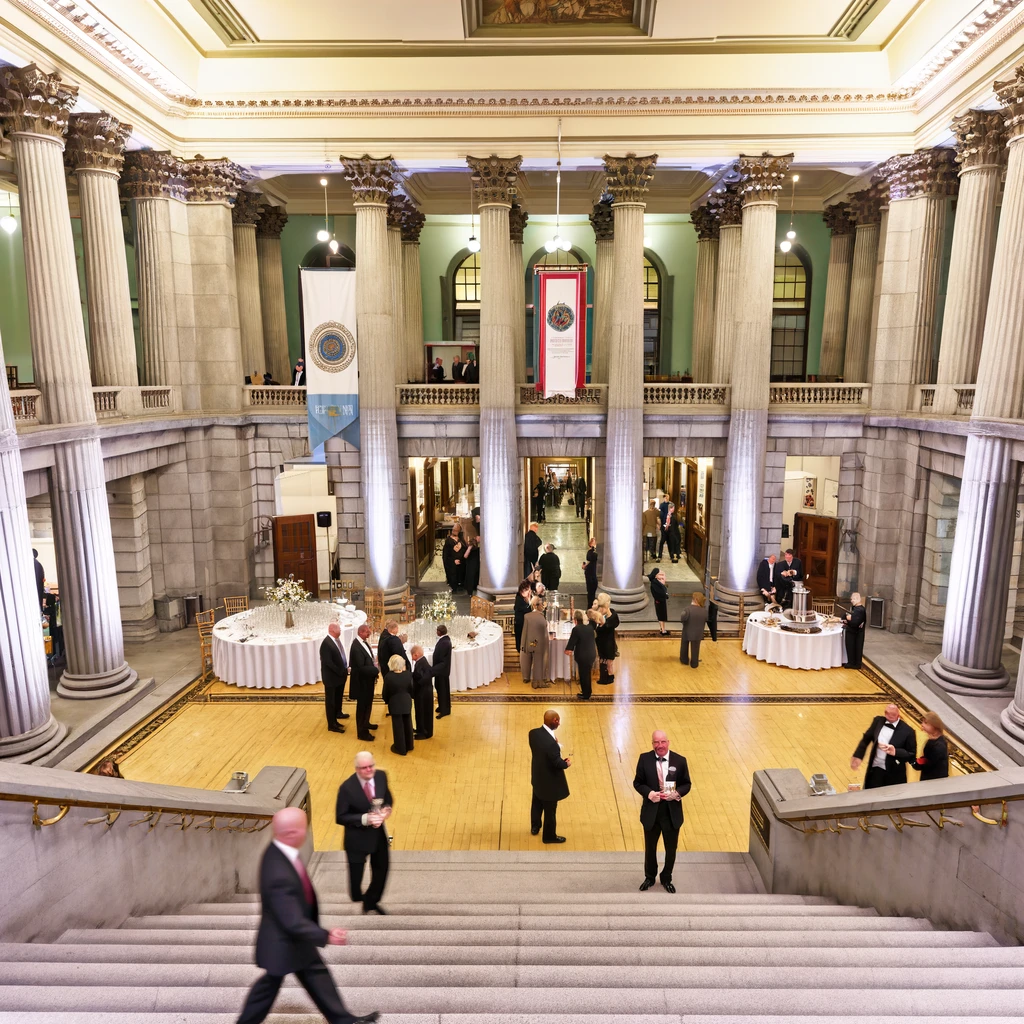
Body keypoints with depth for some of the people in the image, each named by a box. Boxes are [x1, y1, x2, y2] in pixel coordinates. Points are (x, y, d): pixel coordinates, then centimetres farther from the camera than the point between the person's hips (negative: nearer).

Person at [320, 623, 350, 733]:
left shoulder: (336, 639, 3)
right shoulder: (326, 643, -23)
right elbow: (328, 662, -25)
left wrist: (345, 669, 2)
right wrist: (341, 672, -19)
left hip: (339, 675, 8)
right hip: (332, 677, -8)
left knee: (338, 699, 19)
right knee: (331, 701, 5)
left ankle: (335, 717, 34)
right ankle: (331, 725, 16)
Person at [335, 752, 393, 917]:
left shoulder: (381, 776, -12)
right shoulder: (347, 788, -26)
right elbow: (340, 817, -20)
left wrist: (387, 809, -18)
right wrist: (364, 819, -31)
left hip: (379, 834, 5)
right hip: (357, 839, -4)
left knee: (381, 870, 20)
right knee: (356, 874, 14)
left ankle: (371, 903, 48)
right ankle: (357, 900, 48)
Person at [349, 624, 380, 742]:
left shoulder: (364, 642, 1)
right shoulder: (356, 647, -28)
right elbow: (361, 667, -29)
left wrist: (374, 662, -5)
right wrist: (376, 670, -21)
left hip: (367, 679, 9)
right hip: (362, 681, -9)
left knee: (367, 703, 25)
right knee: (362, 705, 6)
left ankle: (365, 723, 46)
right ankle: (362, 732, 19)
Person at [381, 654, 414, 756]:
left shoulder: (388, 676, -20)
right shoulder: (408, 674, -12)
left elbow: (385, 693, -8)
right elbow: (411, 689, -1)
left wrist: (386, 700, 11)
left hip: (395, 704, -3)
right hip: (407, 702, 3)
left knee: (398, 726, 10)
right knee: (407, 724, 19)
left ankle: (400, 749, 21)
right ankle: (409, 745, 34)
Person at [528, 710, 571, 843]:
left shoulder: (533, 733, -15)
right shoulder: (551, 743, -38)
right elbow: (558, 763, -27)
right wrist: (566, 763, -6)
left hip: (537, 776, 7)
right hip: (550, 781, -7)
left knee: (537, 803, 29)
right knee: (550, 810, 17)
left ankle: (535, 827, 51)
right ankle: (549, 835, 37)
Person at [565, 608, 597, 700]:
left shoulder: (576, 629, -20)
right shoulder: (590, 625, -1)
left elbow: (572, 641, -12)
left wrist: (568, 649, 3)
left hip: (582, 656, -7)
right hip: (592, 654, 7)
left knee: (584, 674, 7)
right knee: (587, 673, 21)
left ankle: (586, 694, 18)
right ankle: (586, 692, 34)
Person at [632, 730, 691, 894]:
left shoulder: (680, 760, -10)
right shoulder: (644, 759, -10)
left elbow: (686, 784, -1)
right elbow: (637, 782, -4)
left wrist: (677, 793, -21)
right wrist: (649, 793, -22)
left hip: (672, 813, 0)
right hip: (651, 813, 0)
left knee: (671, 849, 18)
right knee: (650, 848, 19)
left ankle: (666, 879, 42)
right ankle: (649, 877, 43)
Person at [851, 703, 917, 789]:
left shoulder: (907, 731, -13)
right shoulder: (878, 721, -2)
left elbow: (912, 755, -9)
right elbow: (866, 738, 7)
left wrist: (895, 752, -26)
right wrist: (857, 756, -1)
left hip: (894, 774, -3)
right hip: (875, 770, 3)